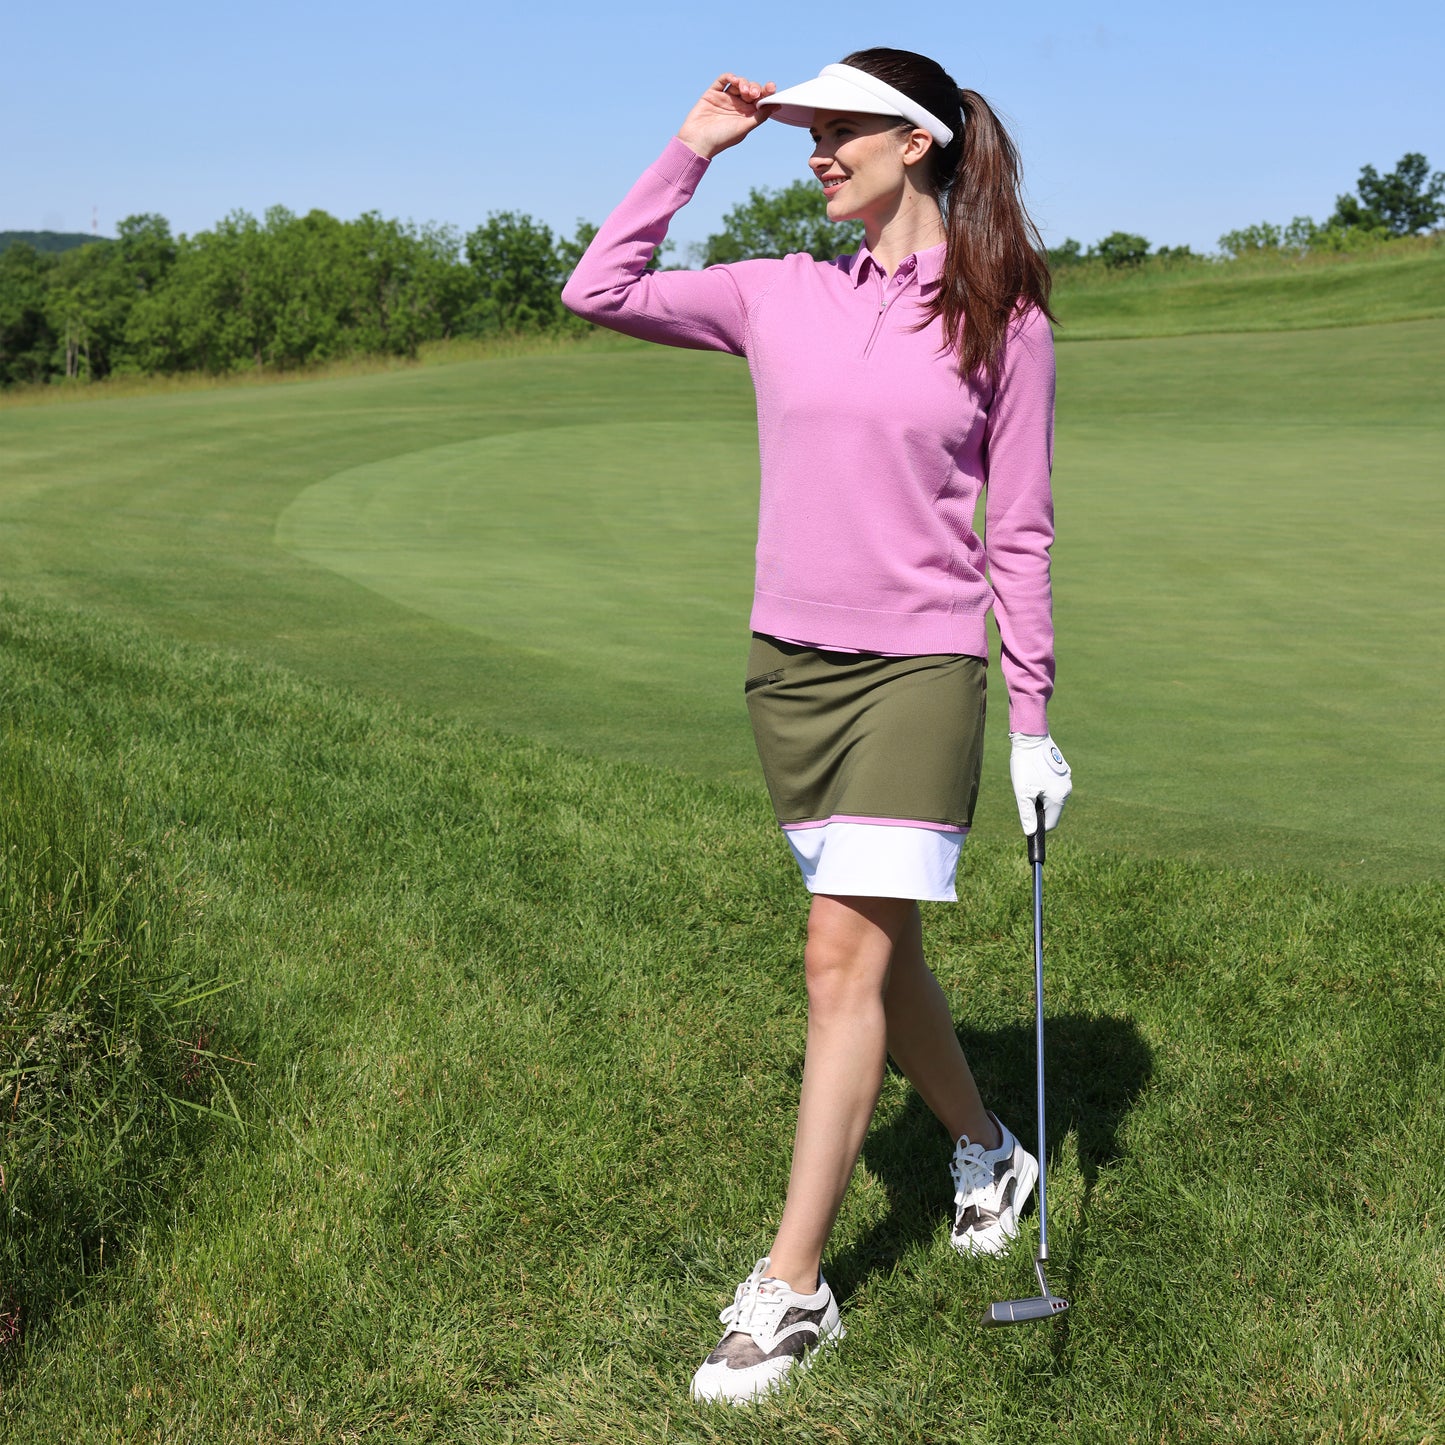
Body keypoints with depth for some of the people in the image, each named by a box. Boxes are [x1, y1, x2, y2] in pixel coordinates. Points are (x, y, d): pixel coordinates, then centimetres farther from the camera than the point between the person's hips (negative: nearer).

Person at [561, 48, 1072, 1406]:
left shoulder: (1003, 316, -2)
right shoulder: (780, 296, 6)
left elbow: (1018, 533, 0)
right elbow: (598, 290, 3)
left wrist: (1034, 722, 0)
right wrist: (692, 146, 2)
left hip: (921, 666, -4)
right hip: (792, 664, 4)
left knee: (846, 959, -9)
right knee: (878, 952, 14)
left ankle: (789, 1288, 0)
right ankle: (988, 1155, 39)